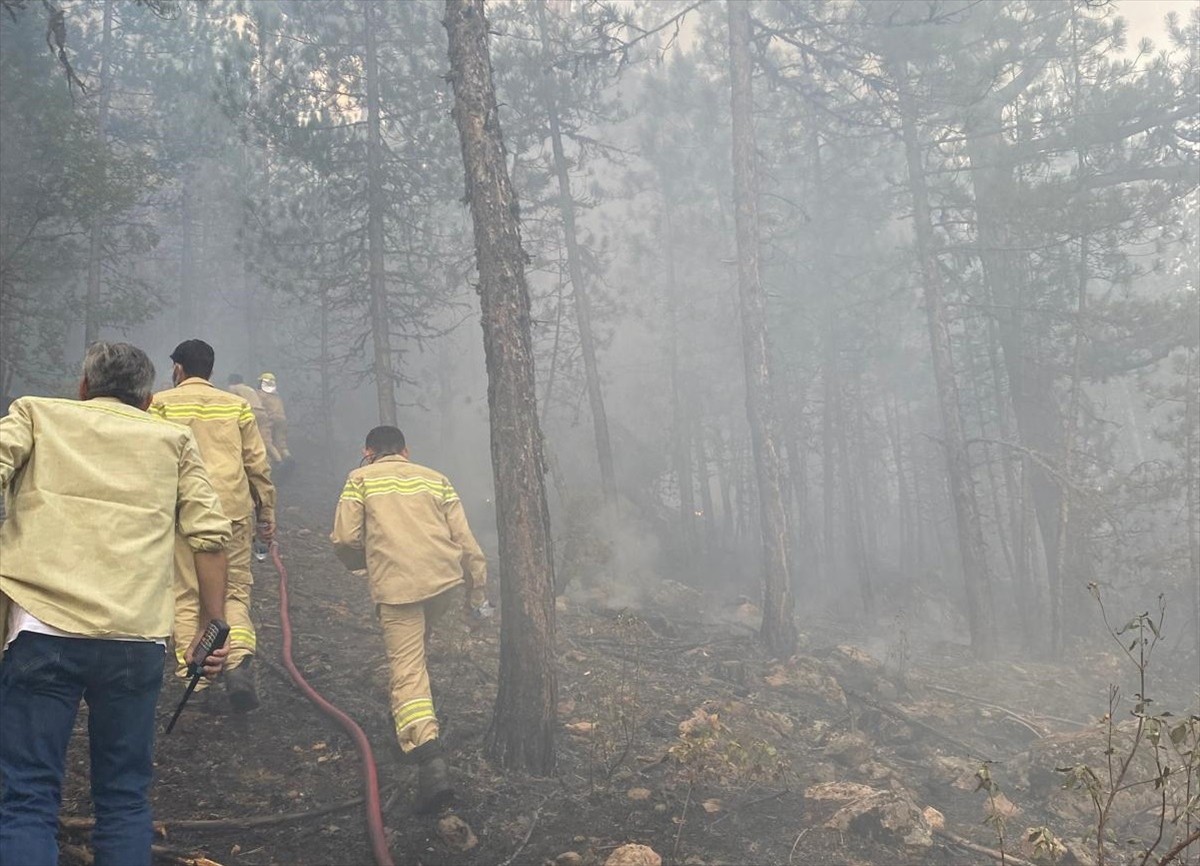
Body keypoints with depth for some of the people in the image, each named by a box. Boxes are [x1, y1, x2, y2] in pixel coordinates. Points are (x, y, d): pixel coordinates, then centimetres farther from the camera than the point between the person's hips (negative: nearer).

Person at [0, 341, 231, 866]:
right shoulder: (174, 440, 18)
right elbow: (209, 535, 8)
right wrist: (215, 625, 13)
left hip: (43, 627, -1)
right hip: (137, 639, 2)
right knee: (124, 799, 13)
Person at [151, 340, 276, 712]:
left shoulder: (161, 403, 7)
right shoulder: (237, 405, 13)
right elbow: (258, 464, 11)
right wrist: (267, 512, 17)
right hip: (233, 510, 2)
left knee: (186, 595, 7)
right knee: (235, 591, 7)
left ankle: (189, 672, 3)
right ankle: (239, 661, -15)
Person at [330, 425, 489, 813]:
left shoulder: (360, 479, 11)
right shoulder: (435, 478, 18)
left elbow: (344, 540, 0)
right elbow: (464, 538, 11)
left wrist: (363, 562, 21)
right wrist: (477, 588, 17)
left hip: (395, 586, -4)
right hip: (445, 580, 4)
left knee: (407, 670, -8)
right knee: (416, 644, 31)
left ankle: (430, 758, -26)